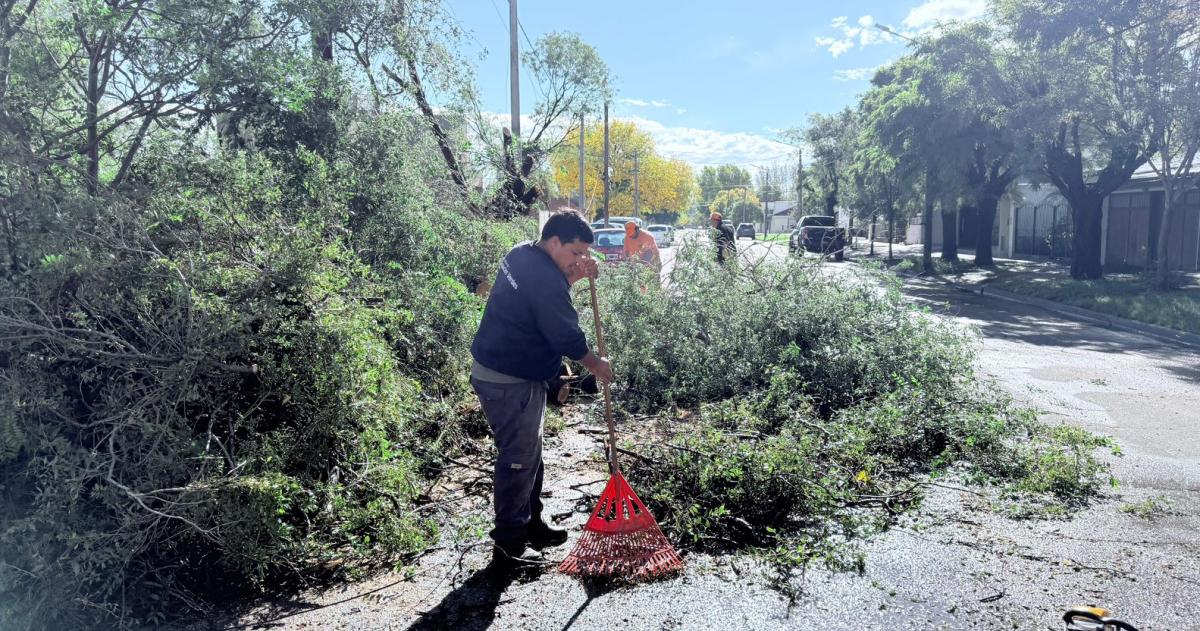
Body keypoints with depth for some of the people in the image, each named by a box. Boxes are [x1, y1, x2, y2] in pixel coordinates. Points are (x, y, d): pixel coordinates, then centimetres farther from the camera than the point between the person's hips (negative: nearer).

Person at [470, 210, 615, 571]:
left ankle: (531, 525, 32)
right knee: (518, 461, -1)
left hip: (493, 371, 10)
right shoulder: (544, 278, -24)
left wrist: (575, 277, 4)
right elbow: (566, 336, -20)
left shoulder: (522, 254, 5)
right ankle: (508, 547, 10)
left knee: (529, 455, 19)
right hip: (511, 383, -10)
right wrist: (596, 365, -3)